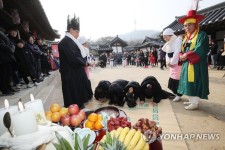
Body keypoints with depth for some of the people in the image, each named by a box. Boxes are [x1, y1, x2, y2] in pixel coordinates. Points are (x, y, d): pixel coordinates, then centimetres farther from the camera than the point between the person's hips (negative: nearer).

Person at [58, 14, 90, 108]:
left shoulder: (71, 41, 14)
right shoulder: (66, 42, -18)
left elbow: (79, 55, 18)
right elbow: (73, 59, -26)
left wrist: (83, 61, -1)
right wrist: (84, 62, -9)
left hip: (76, 74, 10)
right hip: (71, 75, -10)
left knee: (78, 96, 19)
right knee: (74, 101, 1)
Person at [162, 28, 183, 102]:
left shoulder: (178, 40, -13)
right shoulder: (168, 43, 14)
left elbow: (177, 53, -20)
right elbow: (167, 53, 15)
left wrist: (172, 62, -15)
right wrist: (168, 62, 0)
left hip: (178, 63, -8)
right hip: (172, 64, 8)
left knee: (177, 79, -5)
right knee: (172, 79, 11)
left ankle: (178, 95, 8)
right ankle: (175, 93, 26)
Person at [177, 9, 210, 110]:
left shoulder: (201, 35, -8)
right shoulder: (186, 38, 16)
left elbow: (199, 50, -22)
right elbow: (182, 50, 14)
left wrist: (187, 55, -17)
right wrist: (181, 56, -7)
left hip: (196, 65, -8)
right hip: (186, 64, 8)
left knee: (195, 83, -6)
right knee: (188, 83, 13)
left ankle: (195, 103, 4)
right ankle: (191, 100, 26)